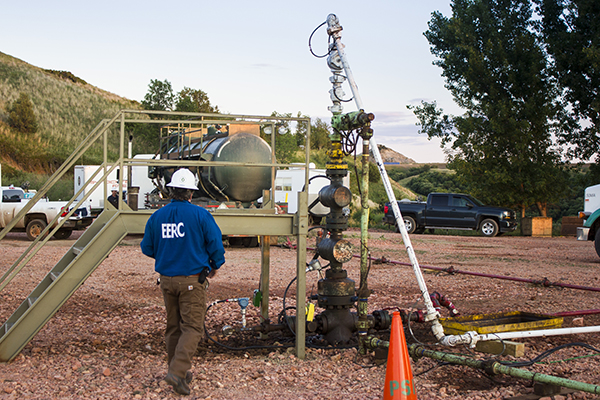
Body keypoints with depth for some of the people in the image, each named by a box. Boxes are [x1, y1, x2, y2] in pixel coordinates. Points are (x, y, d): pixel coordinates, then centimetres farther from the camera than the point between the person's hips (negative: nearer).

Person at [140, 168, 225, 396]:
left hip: (167, 280, 5)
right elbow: (216, 245, -7)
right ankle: (177, 371, -14)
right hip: (192, 279, -5)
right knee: (192, 327, -1)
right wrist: (215, 266, 12)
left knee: (173, 327, 16)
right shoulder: (200, 215, -11)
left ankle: (178, 371, 24)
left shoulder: (157, 216, 2)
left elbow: (147, 248, 10)